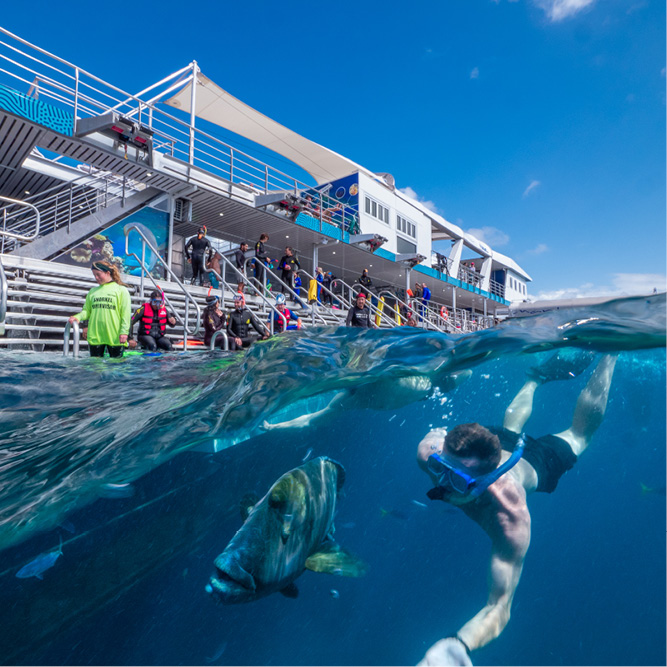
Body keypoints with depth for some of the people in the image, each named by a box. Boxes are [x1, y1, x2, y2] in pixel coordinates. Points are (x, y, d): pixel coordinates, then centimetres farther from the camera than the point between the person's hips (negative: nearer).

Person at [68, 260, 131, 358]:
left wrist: (124, 331, -12)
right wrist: (78, 317, -6)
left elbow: (126, 313, -3)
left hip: (115, 337, -4)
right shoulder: (93, 291, 16)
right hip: (95, 336, 4)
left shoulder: (121, 290, 3)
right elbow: (87, 311, 15)